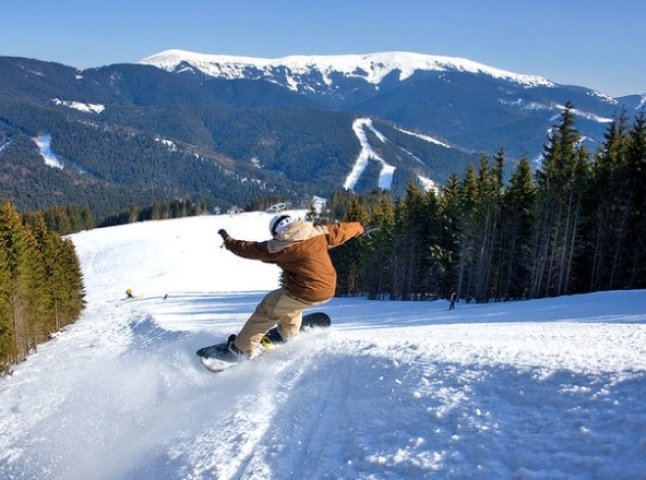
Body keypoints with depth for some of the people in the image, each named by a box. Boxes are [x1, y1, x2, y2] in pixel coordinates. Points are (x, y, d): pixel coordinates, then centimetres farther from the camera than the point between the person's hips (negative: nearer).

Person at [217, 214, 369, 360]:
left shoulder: (277, 248, -8)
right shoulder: (319, 233, 1)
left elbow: (249, 249, 3)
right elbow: (340, 230, 14)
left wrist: (228, 241, 19)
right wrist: (360, 228, 32)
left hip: (305, 295, -6)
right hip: (328, 290, 6)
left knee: (267, 310, 14)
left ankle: (240, 349, 23)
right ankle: (289, 334, 49)